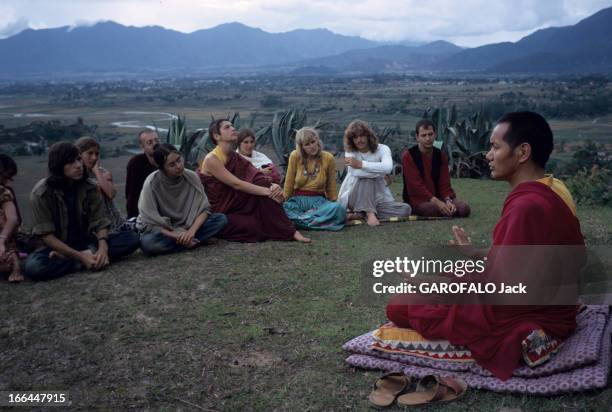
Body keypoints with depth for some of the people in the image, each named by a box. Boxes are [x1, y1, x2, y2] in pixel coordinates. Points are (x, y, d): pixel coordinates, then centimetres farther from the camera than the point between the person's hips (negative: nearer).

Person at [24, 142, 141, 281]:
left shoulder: (90, 187, -6)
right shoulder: (41, 193, -15)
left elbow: (100, 222, -7)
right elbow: (46, 235, -17)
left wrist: (103, 247, -29)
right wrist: (80, 257, -26)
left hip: (86, 243, 4)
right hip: (57, 247, -3)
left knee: (133, 238, -18)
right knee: (33, 266, -37)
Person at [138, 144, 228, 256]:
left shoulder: (192, 177, -11)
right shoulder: (152, 183, -20)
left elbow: (204, 209, -8)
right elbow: (150, 222, -18)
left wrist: (191, 231, -25)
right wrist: (177, 236, -28)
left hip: (187, 227, 3)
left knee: (221, 219, -16)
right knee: (148, 243, -37)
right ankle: (195, 241, -21)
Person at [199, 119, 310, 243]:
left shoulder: (236, 158, 6)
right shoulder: (211, 159, -16)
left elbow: (259, 179, -4)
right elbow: (236, 184, -26)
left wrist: (273, 187, -26)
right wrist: (268, 191, -29)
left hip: (236, 207, 7)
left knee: (262, 185, -17)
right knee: (257, 227, -32)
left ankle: (291, 231, -16)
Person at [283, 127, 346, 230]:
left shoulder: (328, 158, -2)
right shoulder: (295, 156, -4)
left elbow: (331, 187, 6)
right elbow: (289, 183, 3)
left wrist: (333, 205, 7)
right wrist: (284, 202, 6)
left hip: (318, 201, 1)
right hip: (298, 200, -1)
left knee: (339, 208, -32)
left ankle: (300, 220, -21)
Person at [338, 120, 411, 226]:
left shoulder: (382, 149, 0)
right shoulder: (350, 153, 3)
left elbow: (387, 168, -25)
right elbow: (355, 172, -19)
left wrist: (361, 164, -29)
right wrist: (381, 173, -18)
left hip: (378, 197, 2)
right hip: (355, 197, -2)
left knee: (405, 209, -23)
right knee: (367, 178, -30)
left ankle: (359, 215, -22)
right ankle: (370, 214, -36)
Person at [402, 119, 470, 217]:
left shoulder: (441, 155, 6)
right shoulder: (408, 156, -11)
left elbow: (445, 183, 2)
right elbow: (416, 185, -18)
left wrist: (448, 200, -20)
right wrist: (437, 202, -27)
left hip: (438, 197, 5)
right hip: (418, 201, -5)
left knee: (464, 208, -18)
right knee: (435, 209, -36)